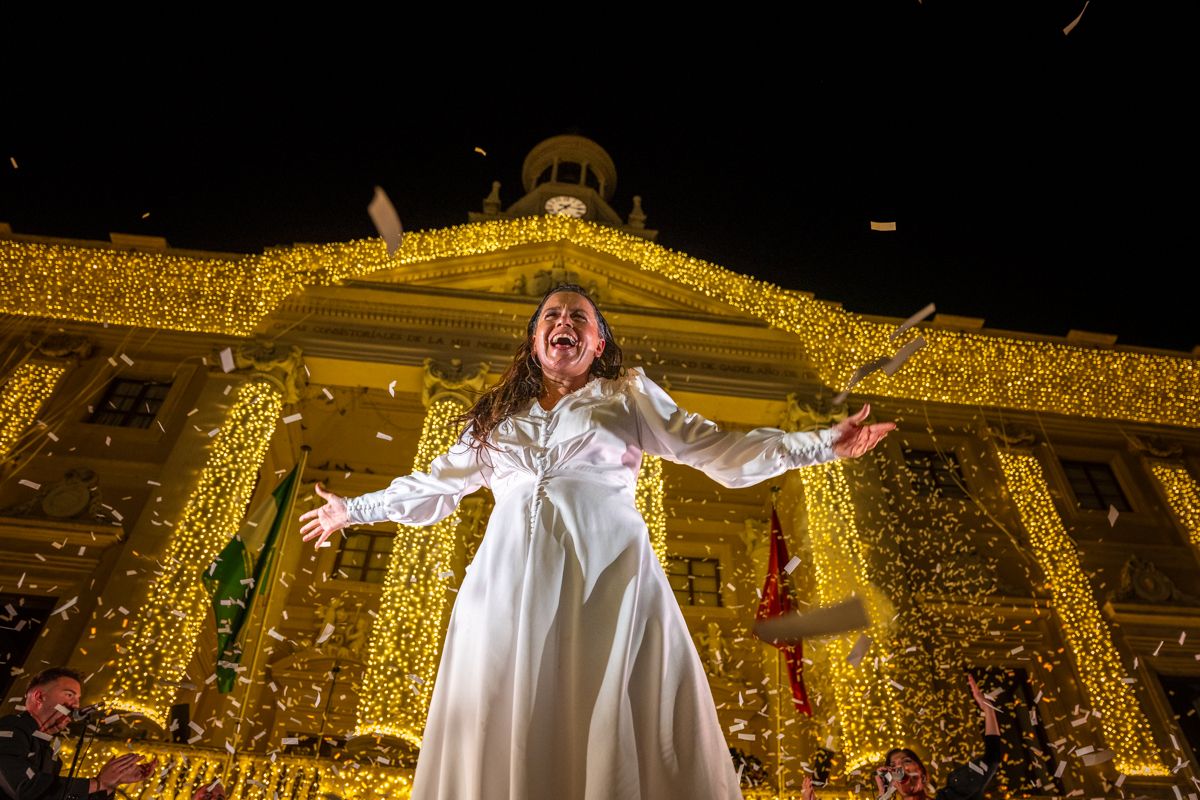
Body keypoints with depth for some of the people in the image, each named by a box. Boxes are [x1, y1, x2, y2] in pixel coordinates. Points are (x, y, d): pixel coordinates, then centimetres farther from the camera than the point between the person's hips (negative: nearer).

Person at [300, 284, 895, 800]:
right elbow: (439, 483, 30)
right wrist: (356, 510, 34)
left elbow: (715, 450, 9)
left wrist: (820, 445, 1)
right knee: (509, 739, 2)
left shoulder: (628, 395, 15)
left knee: (613, 732, -6)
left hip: (607, 578, -2)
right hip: (510, 585, 3)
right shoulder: (496, 417, 22)